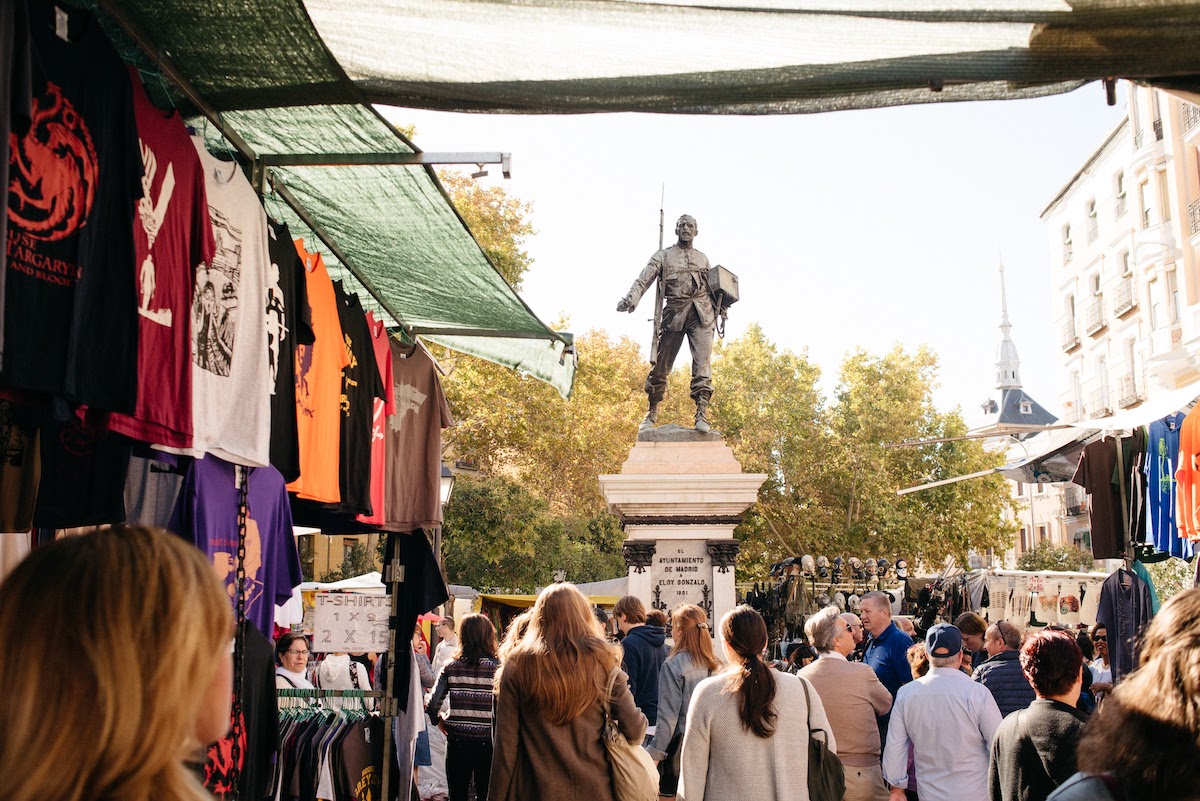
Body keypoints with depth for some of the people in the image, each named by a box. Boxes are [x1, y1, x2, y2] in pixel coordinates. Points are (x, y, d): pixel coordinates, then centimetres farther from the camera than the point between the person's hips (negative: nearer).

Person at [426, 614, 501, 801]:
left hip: (457, 743, 2)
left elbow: (432, 705, -6)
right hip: (488, 742, -1)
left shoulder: (451, 667, -2)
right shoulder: (497, 668, -7)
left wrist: (441, 724, 12)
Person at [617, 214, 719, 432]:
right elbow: (644, 280, -4)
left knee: (702, 363, -12)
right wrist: (631, 298, -22)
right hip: (674, 314, -1)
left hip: (701, 314, 2)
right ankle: (652, 413, 17)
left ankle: (702, 415, -17)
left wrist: (718, 310, 6)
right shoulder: (663, 256, 10)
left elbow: (711, 288, 23)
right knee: (660, 365, 1)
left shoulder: (703, 259, 21)